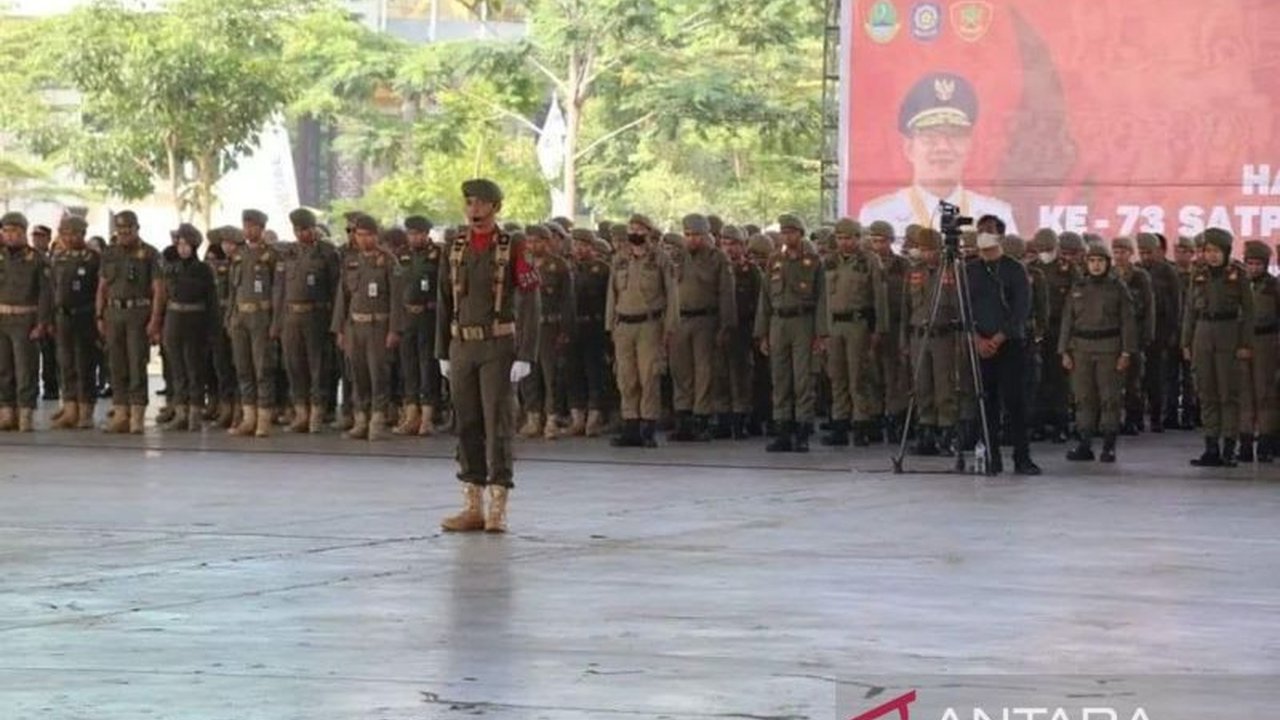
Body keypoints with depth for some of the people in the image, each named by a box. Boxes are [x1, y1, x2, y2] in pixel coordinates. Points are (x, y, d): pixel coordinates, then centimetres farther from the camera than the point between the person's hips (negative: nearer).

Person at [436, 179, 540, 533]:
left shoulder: (512, 249, -6)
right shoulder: (455, 249, 9)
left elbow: (530, 305, -9)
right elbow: (445, 304, 13)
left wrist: (524, 356, -15)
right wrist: (443, 353, 10)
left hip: (498, 347, -5)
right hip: (462, 347, 5)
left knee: (497, 424, -5)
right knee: (467, 425, 6)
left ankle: (498, 510, -2)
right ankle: (473, 507, 12)